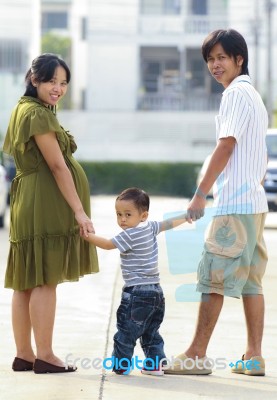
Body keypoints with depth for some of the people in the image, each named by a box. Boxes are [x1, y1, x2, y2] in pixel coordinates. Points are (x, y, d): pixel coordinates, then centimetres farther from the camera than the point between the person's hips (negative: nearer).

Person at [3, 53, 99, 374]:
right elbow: (57, 166, -16)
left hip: (27, 202, 10)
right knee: (45, 281, -9)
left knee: (26, 282, 8)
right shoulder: (38, 114, -13)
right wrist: (80, 212, -16)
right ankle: (44, 356, -8)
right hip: (45, 203, -10)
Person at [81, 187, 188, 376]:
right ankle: (156, 363, 15)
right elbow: (169, 223, 23)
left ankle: (121, 364, 1)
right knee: (150, 331, 16)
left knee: (126, 329, -2)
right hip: (156, 291, 9)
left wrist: (87, 236, -4)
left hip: (137, 292, -9)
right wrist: (187, 216, 40)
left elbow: (108, 244, -11)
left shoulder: (130, 235, -15)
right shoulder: (150, 227, 9)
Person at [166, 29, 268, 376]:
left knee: (213, 277, -7)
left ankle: (196, 356, -5)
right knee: (250, 280, 8)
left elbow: (226, 146, -17)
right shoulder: (253, 95, 19)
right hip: (255, 203, 10)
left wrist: (200, 194, -16)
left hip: (234, 204, -10)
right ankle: (253, 357, 9)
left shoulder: (235, 93, -11)